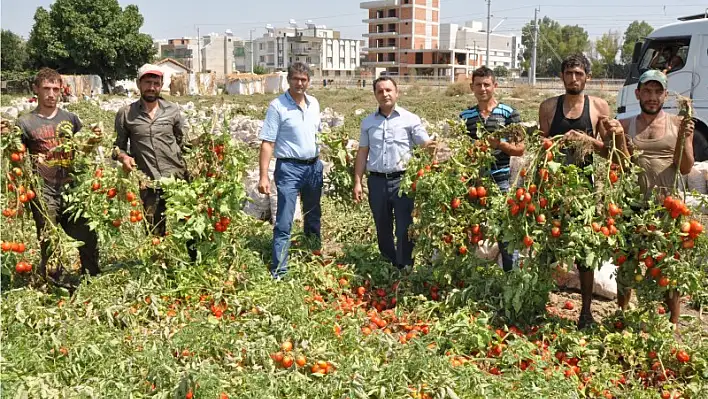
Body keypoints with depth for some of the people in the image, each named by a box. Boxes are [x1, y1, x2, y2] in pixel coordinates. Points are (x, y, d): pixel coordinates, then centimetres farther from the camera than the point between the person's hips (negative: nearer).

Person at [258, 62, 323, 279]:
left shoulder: (314, 104, 8)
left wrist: (320, 161, 12)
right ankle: (279, 273, -1)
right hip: (289, 168, -6)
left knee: (314, 219, 17)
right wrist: (263, 176, -18)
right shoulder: (277, 106, -9)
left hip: (314, 166, 6)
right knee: (284, 223, -6)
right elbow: (267, 143, -12)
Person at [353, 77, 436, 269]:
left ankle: (404, 268, 12)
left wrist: (431, 146, -29)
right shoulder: (368, 122, 10)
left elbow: (427, 144, -4)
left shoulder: (410, 119, 0)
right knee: (383, 228, 14)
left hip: (402, 180, -3)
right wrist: (357, 182, 6)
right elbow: (362, 152, 12)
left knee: (404, 228, 1)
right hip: (377, 181, 3)